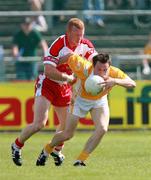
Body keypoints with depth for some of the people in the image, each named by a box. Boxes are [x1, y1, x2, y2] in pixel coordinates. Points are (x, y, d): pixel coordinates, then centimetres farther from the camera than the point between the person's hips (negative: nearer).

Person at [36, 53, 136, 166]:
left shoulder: (114, 73, -32)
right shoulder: (85, 69, -38)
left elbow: (132, 84, -40)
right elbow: (70, 57, -24)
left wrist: (114, 81, -55)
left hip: (100, 101, 2)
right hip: (81, 100, -2)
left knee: (102, 129, -23)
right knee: (67, 134, 2)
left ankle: (80, 160, -8)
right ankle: (47, 149, 36)